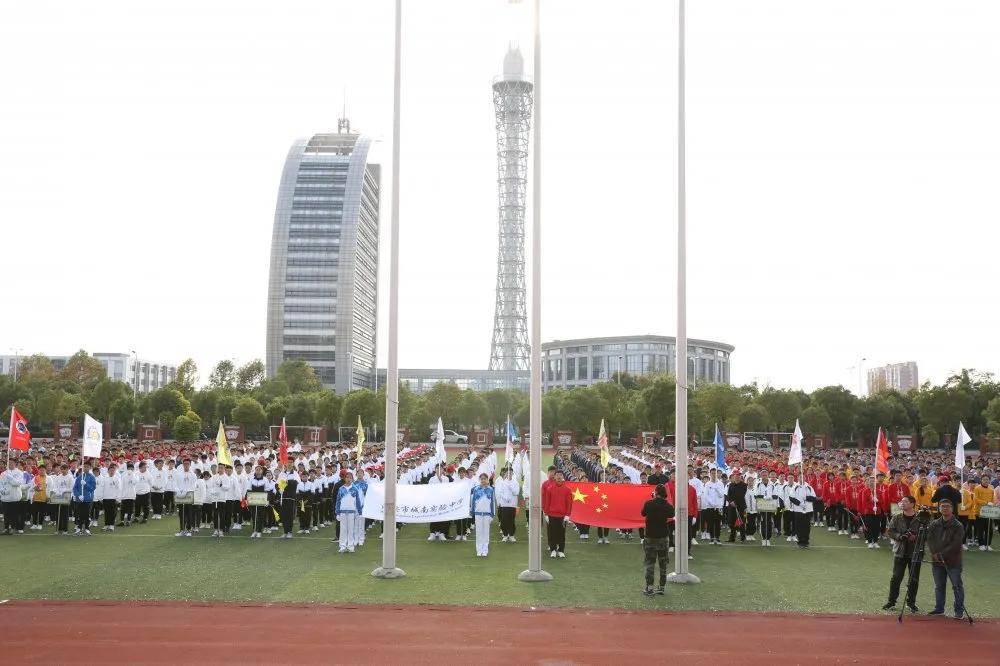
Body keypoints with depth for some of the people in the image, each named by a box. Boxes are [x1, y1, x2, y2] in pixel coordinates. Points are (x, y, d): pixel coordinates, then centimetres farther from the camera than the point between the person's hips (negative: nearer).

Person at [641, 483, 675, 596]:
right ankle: (661, 587, 14)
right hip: (663, 537, 2)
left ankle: (649, 588, -3)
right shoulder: (667, 506, -8)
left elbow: (643, 513, 6)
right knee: (663, 563, 11)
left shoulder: (649, 504, -12)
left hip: (650, 537, -2)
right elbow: (671, 515, 12)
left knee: (649, 563, 2)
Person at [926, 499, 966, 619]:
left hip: (953, 562, -4)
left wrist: (942, 554, -17)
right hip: (937, 562, 4)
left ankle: (959, 610, 7)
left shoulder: (958, 526, -6)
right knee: (939, 586, 12)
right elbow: (930, 540, 2)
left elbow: (955, 544, -13)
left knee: (957, 586, 0)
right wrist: (935, 554, -12)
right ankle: (939, 608, 22)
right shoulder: (934, 524, 8)